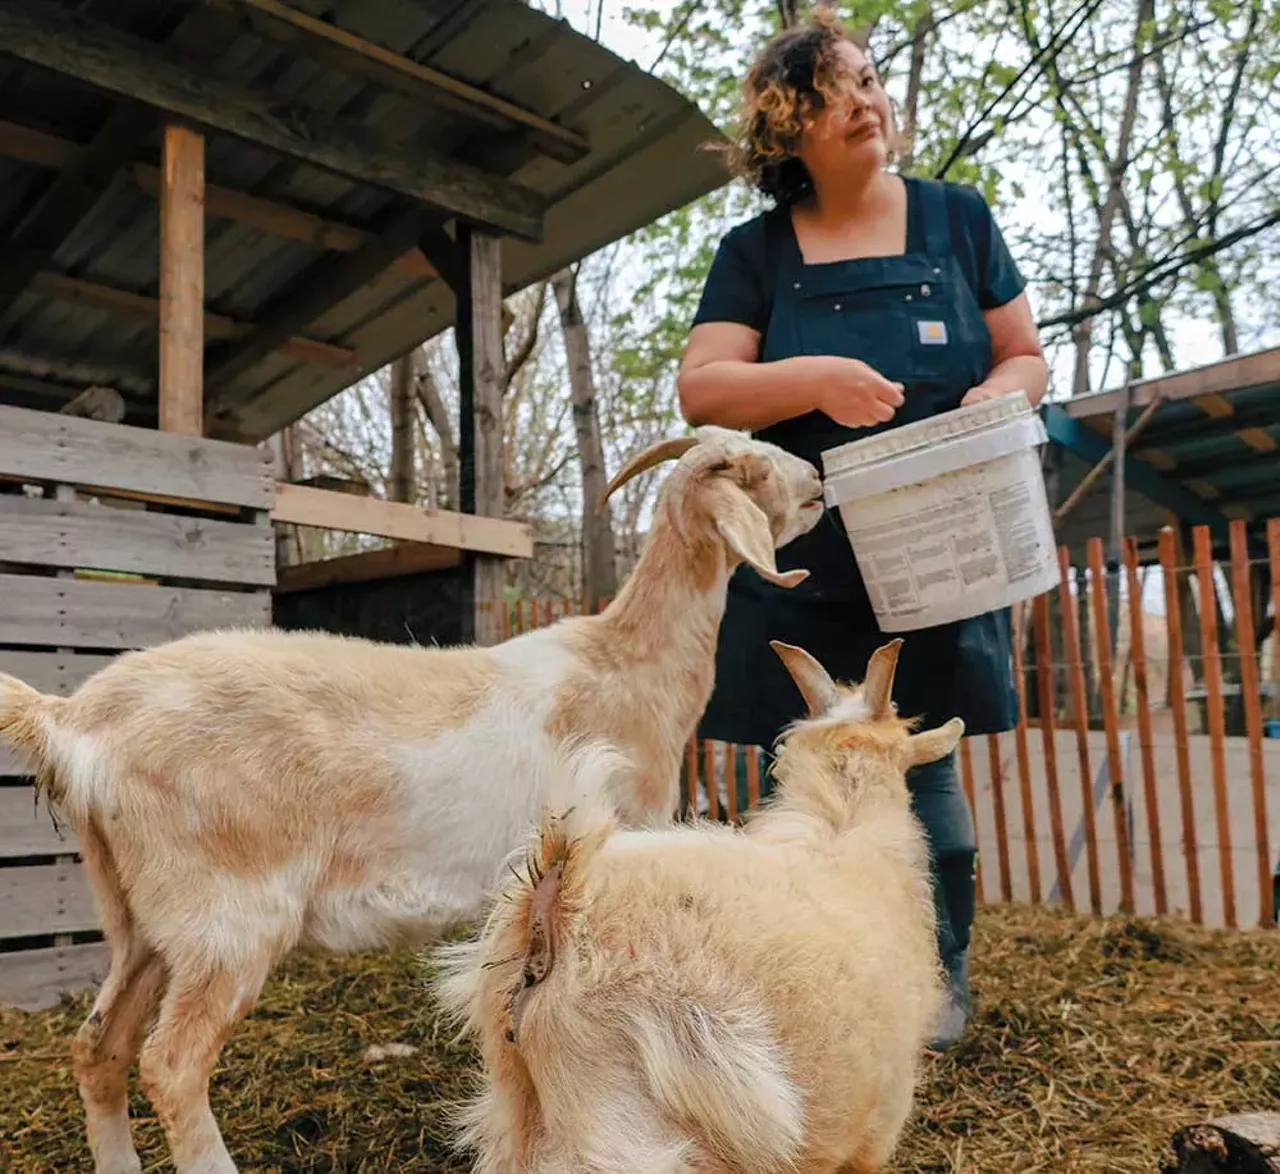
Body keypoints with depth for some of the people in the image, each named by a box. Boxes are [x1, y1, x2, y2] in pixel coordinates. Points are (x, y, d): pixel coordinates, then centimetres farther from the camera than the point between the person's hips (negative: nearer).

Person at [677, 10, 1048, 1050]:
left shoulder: (956, 218, 11)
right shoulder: (755, 253, 8)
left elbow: (1026, 355, 13)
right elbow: (701, 388, -3)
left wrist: (997, 393, -10)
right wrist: (812, 379, -20)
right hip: (802, 562, 0)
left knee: (923, 767, 1)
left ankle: (941, 982, 22)